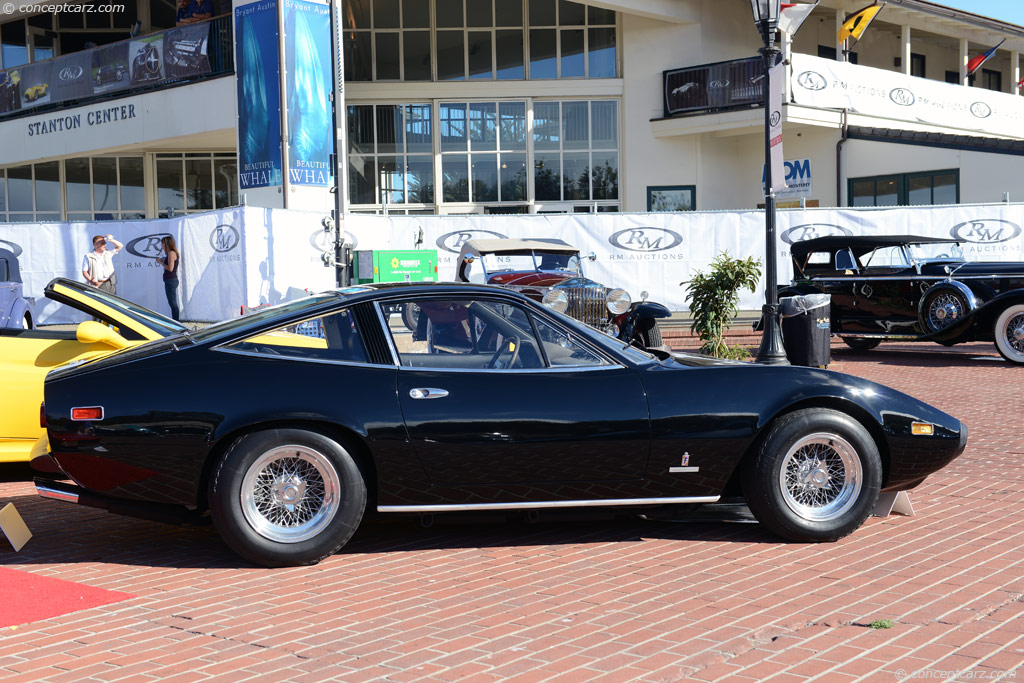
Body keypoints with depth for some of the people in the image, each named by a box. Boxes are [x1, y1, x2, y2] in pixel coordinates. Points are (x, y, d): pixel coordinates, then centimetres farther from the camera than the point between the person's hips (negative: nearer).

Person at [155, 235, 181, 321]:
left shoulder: (171, 253, -14)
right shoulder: (173, 253, 15)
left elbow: (170, 268, -21)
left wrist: (161, 263, -9)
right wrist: (163, 261, 12)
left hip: (171, 281, -10)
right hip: (170, 281, 10)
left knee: (173, 304, -8)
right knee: (172, 303, 13)